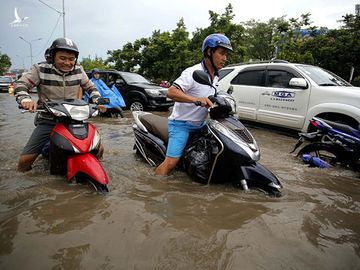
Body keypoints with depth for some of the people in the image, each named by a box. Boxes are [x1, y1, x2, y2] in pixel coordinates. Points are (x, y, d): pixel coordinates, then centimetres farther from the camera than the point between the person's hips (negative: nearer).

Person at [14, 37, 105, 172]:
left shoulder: (78, 71, 1)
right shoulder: (40, 69, -8)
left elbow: (90, 87, 12)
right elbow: (20, 85, -7)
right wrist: (25, 99, -29)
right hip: (47, 121, -2)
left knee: (98, 150, -3)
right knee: (25, 160, -10)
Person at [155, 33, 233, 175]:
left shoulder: (216, 76, 8)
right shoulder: (193, 72, -19)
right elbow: (171, 92, -31)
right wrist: (196, 99, -42)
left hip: (199, 124, 9)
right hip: (181, 123, -8)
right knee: (171, 162, -17)